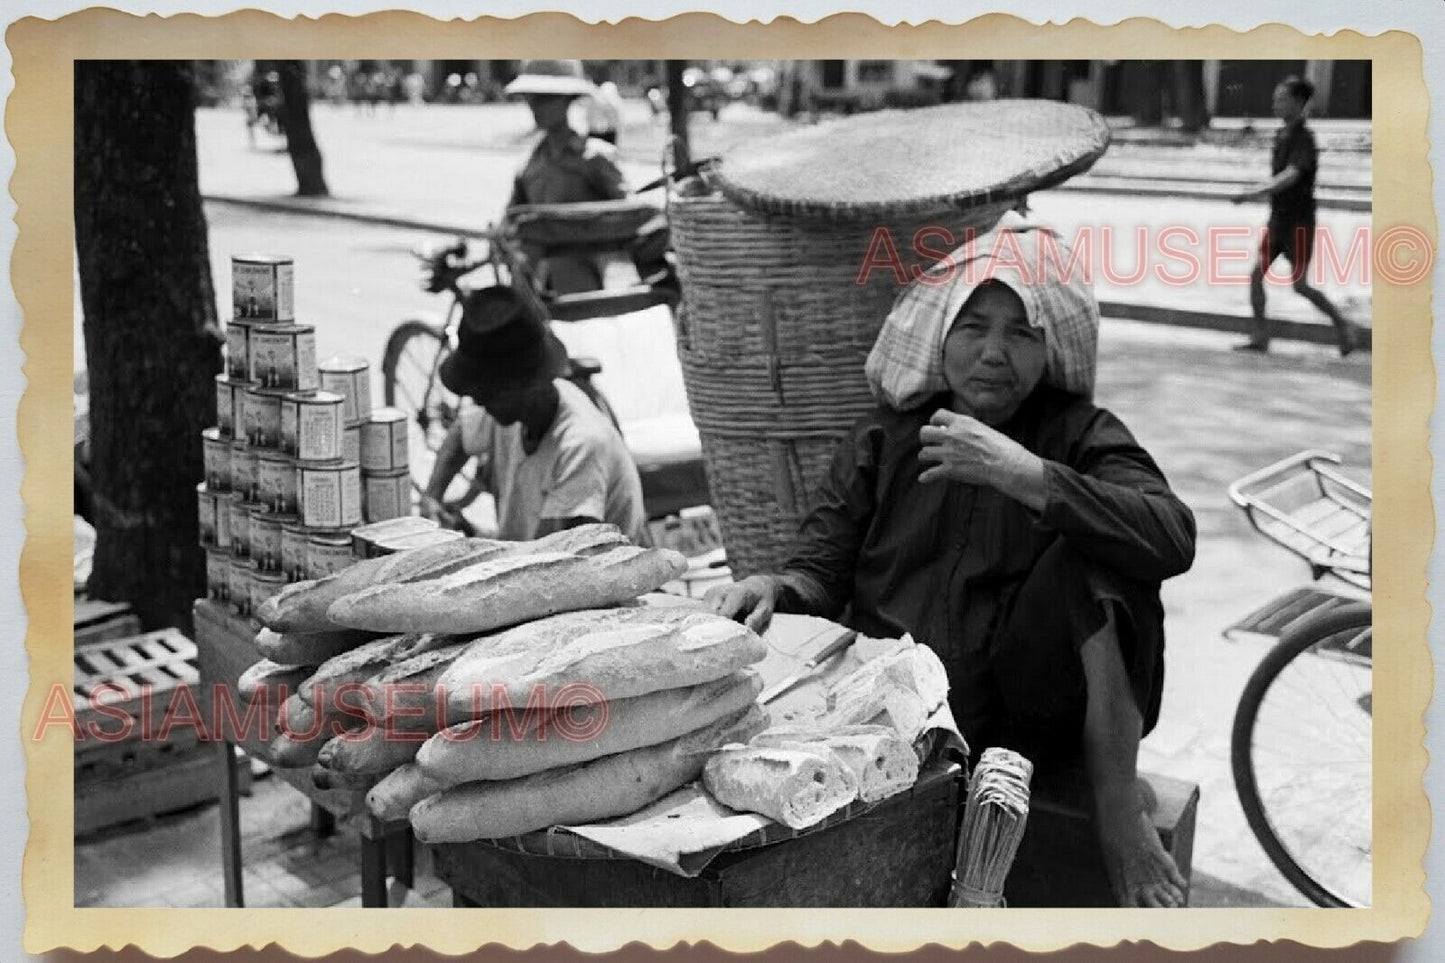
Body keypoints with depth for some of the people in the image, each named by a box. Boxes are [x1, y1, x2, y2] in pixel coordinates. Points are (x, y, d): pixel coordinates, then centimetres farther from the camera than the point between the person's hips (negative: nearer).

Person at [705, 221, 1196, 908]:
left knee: (1089, 548, -24)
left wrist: (1023, 474, -26)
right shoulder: (883, 441, 13)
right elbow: (822, 568, 6)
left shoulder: (1078, 435, 5)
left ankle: (1119, 816, -15)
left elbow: (1172, 539, -15)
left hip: (1039, 713, -2)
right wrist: (772, 590, -19)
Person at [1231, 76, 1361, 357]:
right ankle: (1260, 337, 9)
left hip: (1299, 222, -8)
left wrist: (1253, 193, -39)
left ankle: (1342, 323, 15)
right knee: (1256, 275, 1)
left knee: (1299, 284, -4)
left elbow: (1290, 177, -31)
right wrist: (1258, 189, 11)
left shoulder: (1303, 139, -17)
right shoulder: (1281, 135, 9)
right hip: (1277, 218, 8)